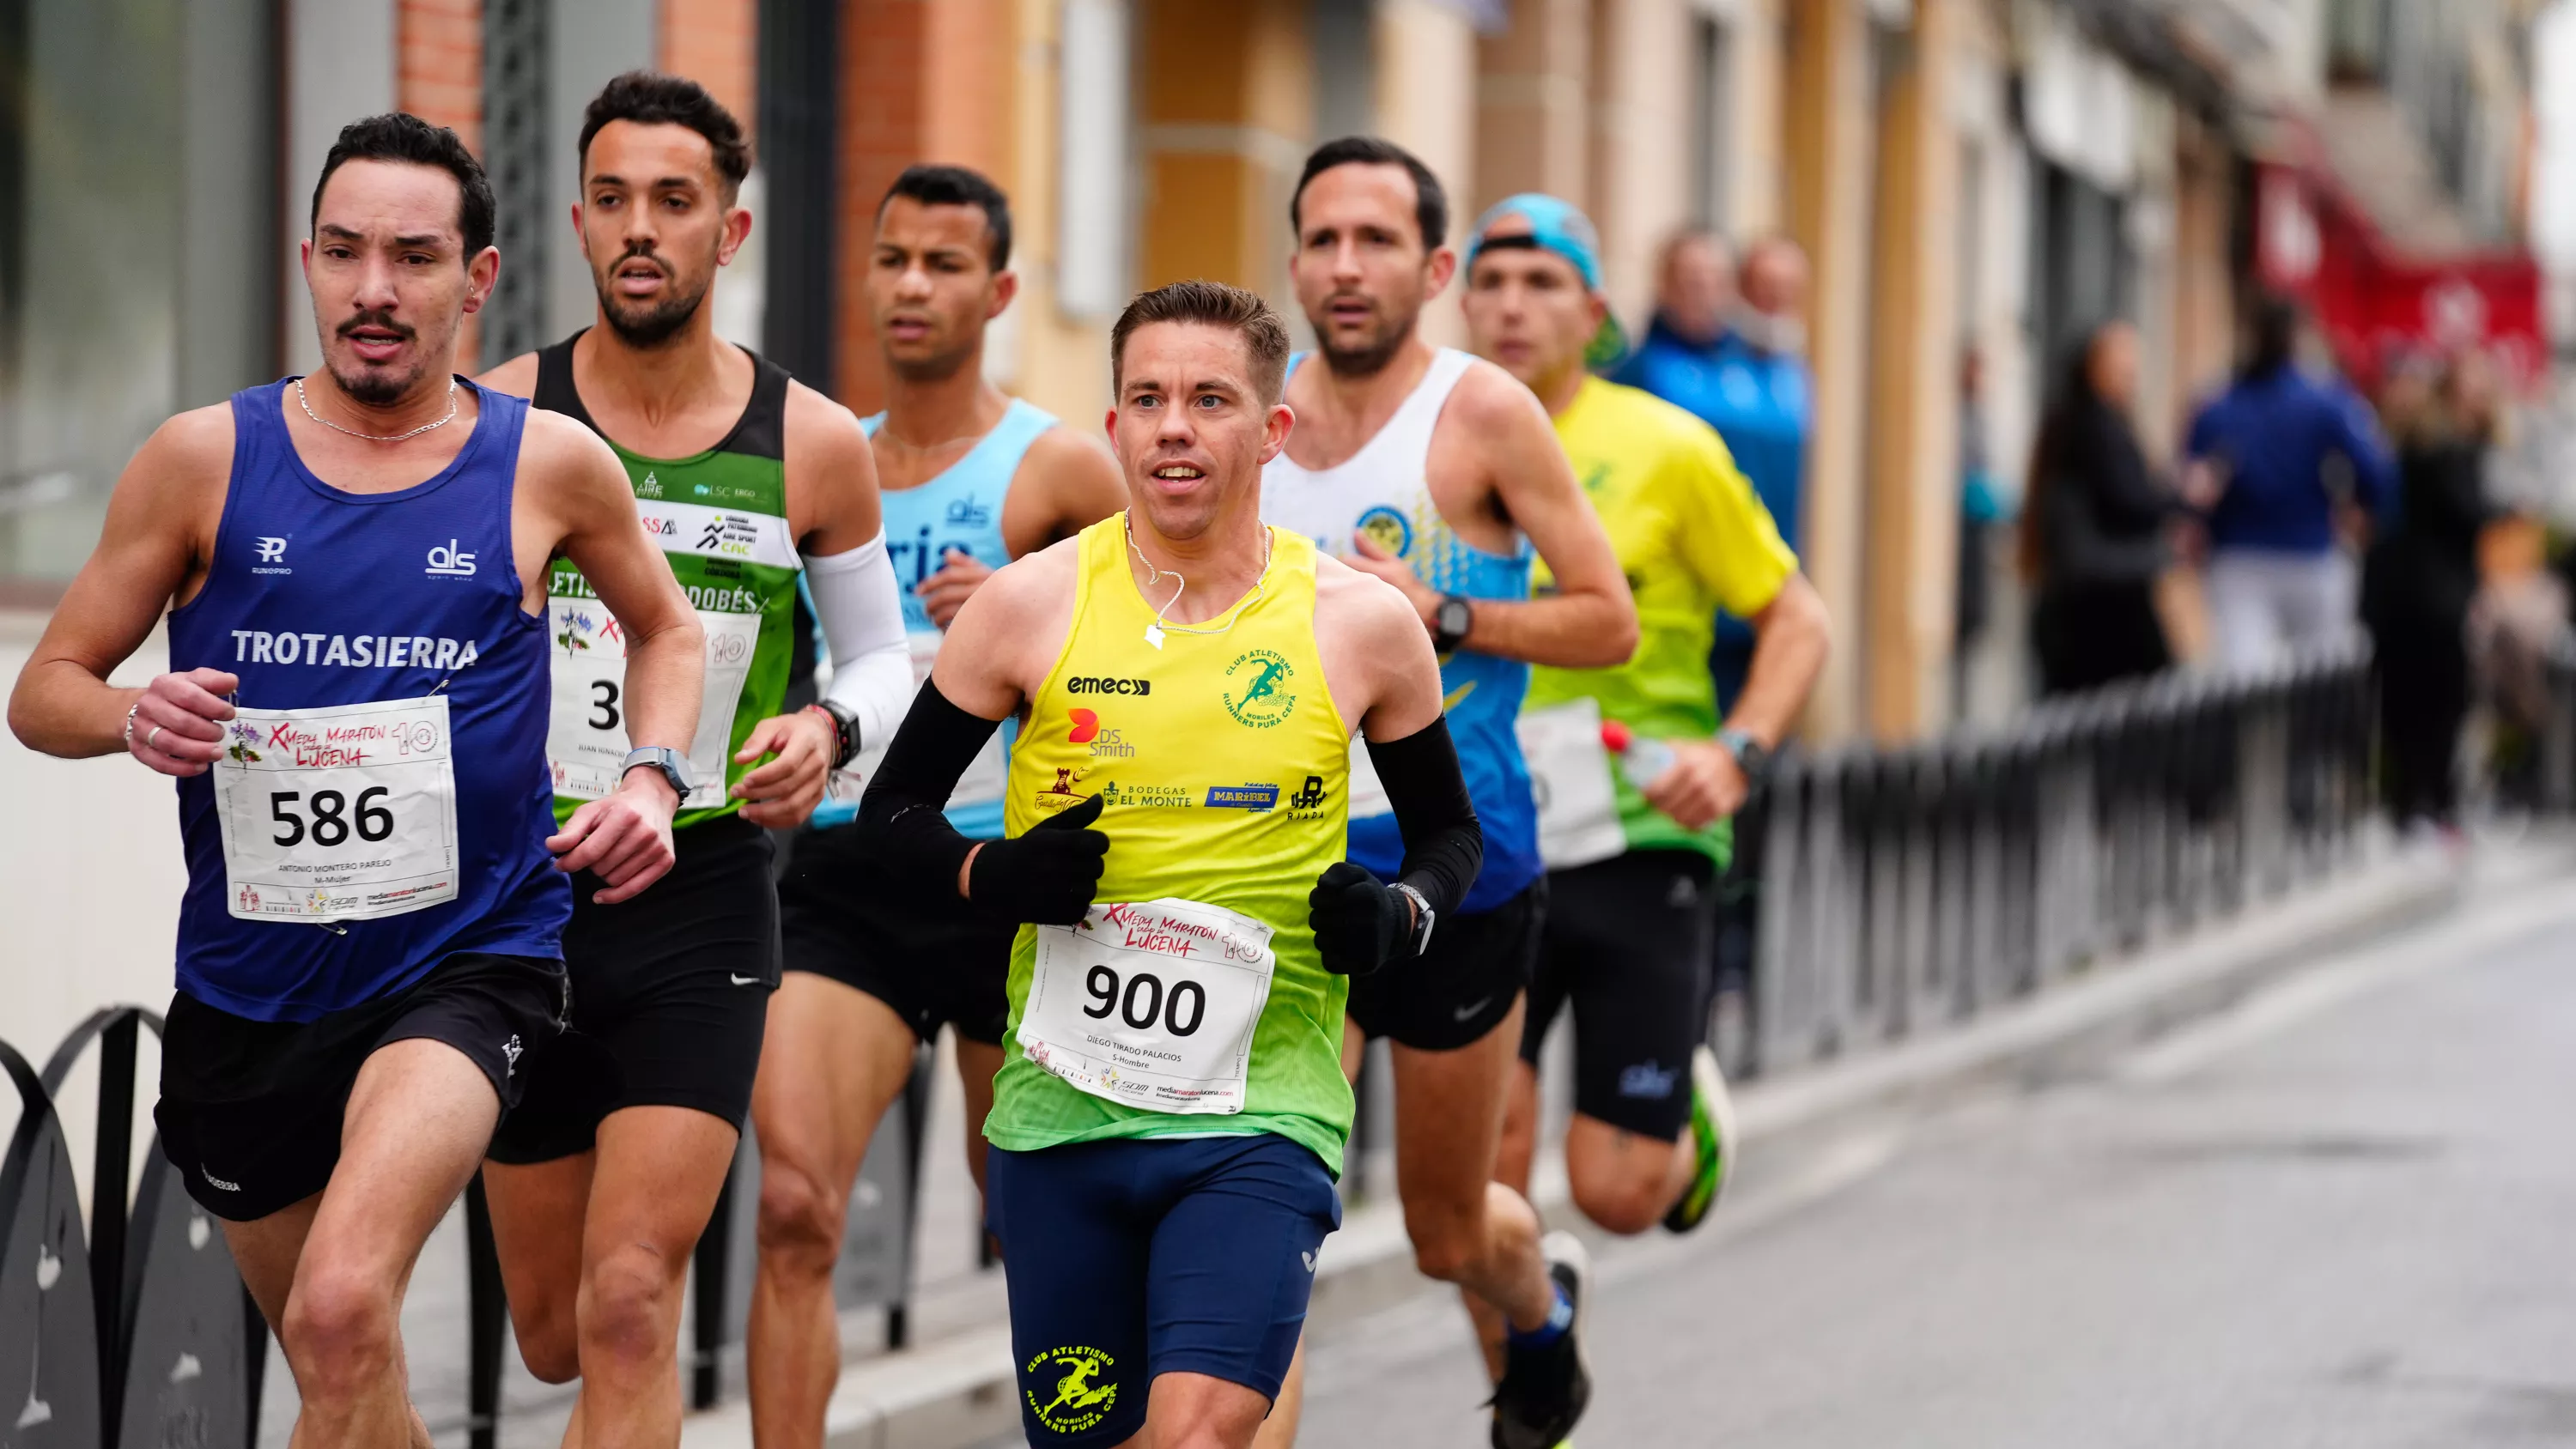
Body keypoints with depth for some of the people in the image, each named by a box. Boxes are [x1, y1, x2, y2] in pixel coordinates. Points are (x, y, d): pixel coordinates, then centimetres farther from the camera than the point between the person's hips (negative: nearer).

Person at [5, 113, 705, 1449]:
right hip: (248, 981, 3)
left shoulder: (549, 465, 1)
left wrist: (649, 776, 2)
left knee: (343, 1312, -28)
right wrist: (135, 720, -18)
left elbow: (664, 627, 21)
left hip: (465, 963, -2)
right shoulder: (204, 461, -1)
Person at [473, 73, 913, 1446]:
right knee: (554, 1334, 11)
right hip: (524, 896, 2)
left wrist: (827, 726, -11)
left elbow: (883, 661, 10)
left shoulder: (812, 445, -2)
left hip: (703, 906, -2)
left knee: (629, 1306, -16)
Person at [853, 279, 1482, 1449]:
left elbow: (1449, 828, 15)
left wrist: (1405, 914, -6)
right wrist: (986, 876, -11)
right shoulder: (1031, 605, 0)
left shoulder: (1360, 624, 0)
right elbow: (891, 811, 8)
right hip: (1060, 1107, 2)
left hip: (1261, 1115, -2)